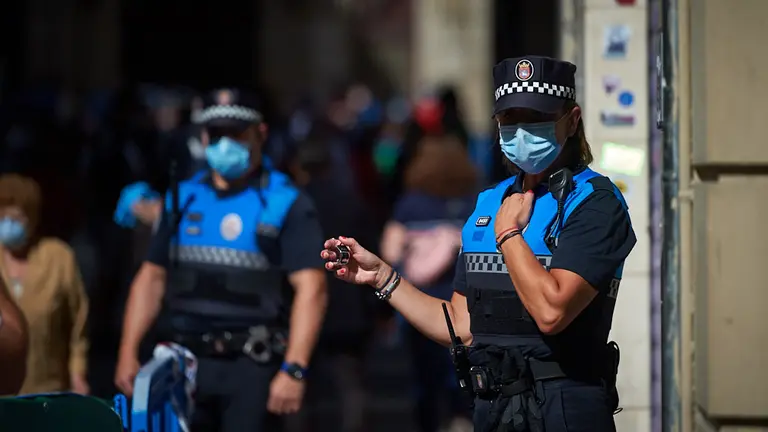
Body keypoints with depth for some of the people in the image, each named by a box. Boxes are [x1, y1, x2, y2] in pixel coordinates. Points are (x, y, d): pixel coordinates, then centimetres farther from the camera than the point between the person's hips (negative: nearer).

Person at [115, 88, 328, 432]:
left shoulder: (285, 204, -4)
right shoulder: (183, 198, 12)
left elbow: (310, 288, -12)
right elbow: (152, 277, 15)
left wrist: (294, 369, -21)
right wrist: (128, 352, 7)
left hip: (252, 365, -5)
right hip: (185, 361, 5)